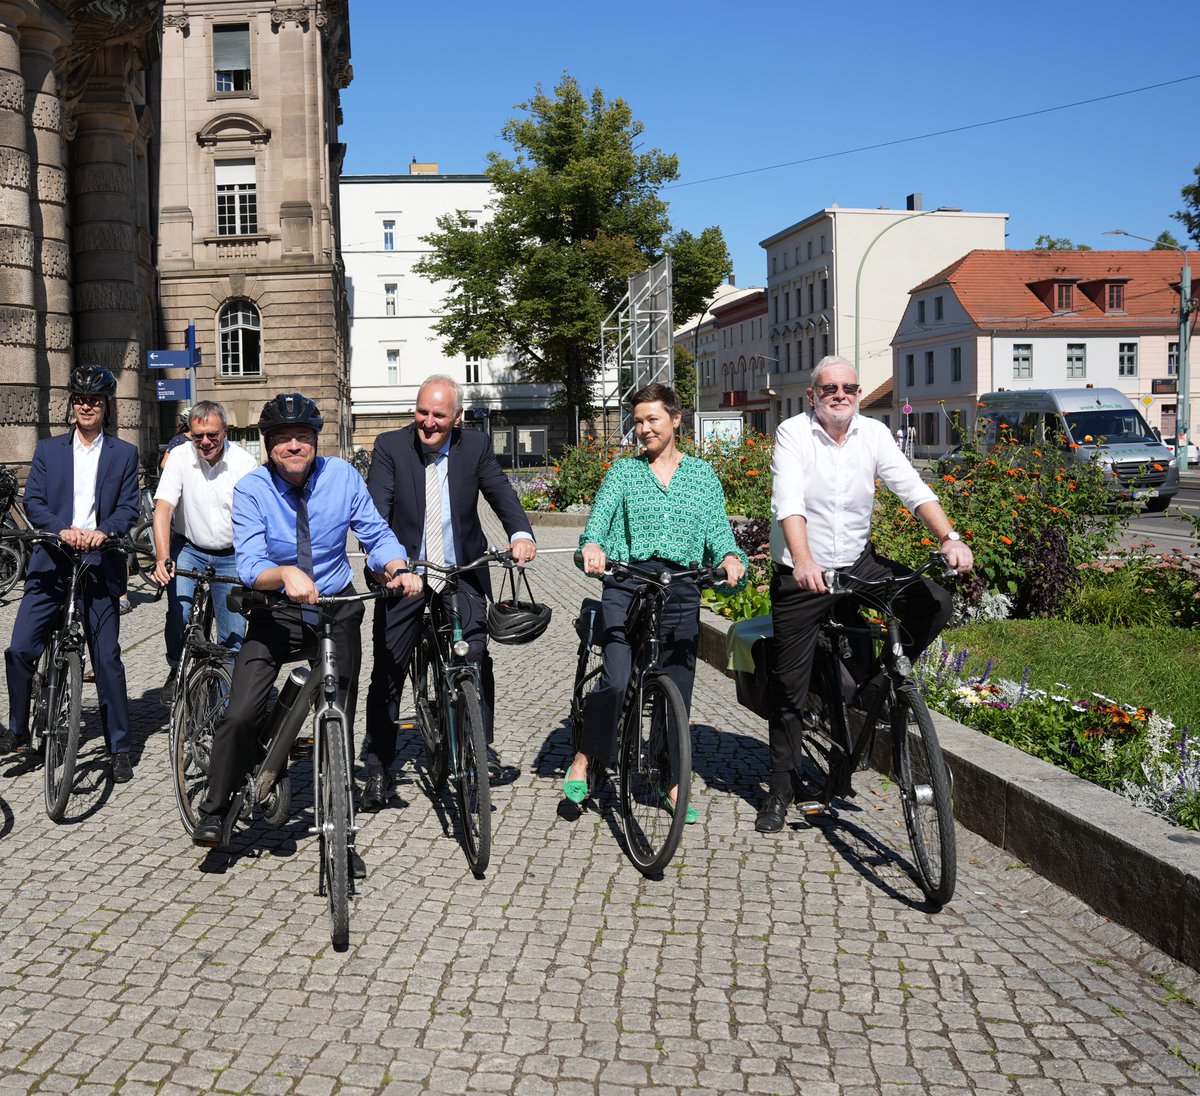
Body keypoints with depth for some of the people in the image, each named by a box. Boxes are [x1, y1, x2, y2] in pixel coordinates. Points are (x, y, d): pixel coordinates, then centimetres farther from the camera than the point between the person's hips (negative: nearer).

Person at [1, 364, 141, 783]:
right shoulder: (48, 449, 11)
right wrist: (63, 529, -17)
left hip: (100, 564, -1)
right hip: (51, 561, 2)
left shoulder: (124, 454, 8)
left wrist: (103, 531, -20)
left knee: (107, 659, 1)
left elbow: (129, 508, 1)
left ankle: (119, 748, 9)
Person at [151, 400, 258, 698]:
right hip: (188, 548, 0)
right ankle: (176, 670, 7)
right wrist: (162, 559, -30)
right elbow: (163, 508, -17)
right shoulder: (179, 457, -11)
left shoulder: (244, 463, -11)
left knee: (233, 634, -1)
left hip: (231, 556, 0)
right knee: (178, 612, -21)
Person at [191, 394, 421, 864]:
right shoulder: (251, 489, -13)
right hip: (275, 615, -1)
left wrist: (400, 568, -24)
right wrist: (286, 573, -43)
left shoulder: (342, 476, -7)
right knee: (240, 716, -16)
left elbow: (376, 535, -3)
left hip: (337, 613, 2)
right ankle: (214, 809, 8)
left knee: (340, 724, 5)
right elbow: (249, 566, -22)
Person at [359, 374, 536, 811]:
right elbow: (376, 507, -15)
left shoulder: (475, 446, 0)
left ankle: (482, 747, 11)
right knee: (387, 672, 3)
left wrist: (520, 533, -30)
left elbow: (501, 492, -9)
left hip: (462, 575, 1)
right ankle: (378, 770, 15)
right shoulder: (390, 446, -6)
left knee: (477, 660, -11)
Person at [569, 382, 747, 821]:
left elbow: (718, 529, 6)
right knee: (616, 679, -17)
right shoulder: (623, 470, 11)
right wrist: (592, 544, -27)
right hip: (627, 586, -2)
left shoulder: (702, 474, 14)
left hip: (681, 591, 2)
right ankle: (583, 760, 2)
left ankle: (673, 783, 18)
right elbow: (600, 513, -5)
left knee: (677, 686, 5)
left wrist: (730, 557, -16)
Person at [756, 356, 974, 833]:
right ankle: (781, 788, 16)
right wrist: (803, 560, -41)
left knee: (935, 602, -16)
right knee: (789, 684, 1)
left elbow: (912, 488, -9)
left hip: (858, 563, 3)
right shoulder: (793, 433, -11)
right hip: (801, 574, -3)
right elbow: (789, 501, -24)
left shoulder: (873, 434, 0)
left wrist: (949, 537, -26)